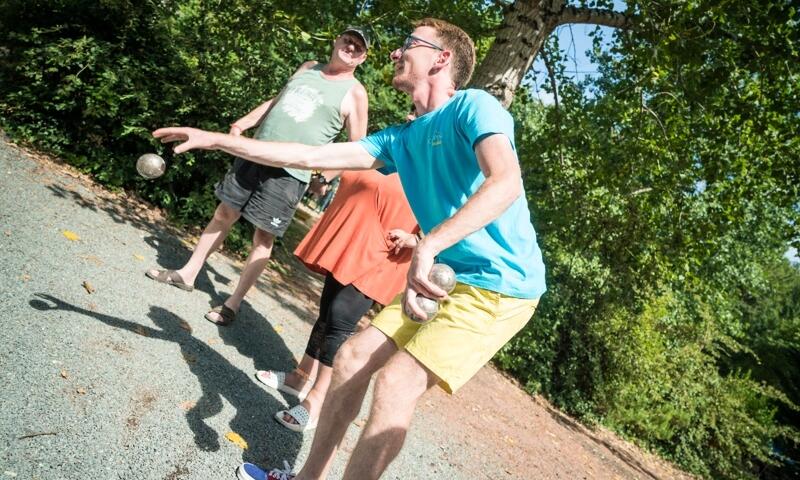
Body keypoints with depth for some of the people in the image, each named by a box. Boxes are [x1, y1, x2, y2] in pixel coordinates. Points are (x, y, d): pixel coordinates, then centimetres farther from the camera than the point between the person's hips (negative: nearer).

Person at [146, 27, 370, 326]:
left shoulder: (355, 93, -3)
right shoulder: (307, 68, 14)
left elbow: (357, 147, -3)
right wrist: (244, 123, 15)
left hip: (290, 173, -5)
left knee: (263, 237, -1)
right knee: (223, 215, 12)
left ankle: (234, 302, 13)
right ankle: (188, 274, 27)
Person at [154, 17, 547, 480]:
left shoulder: (474, 106, -11)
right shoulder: (401, 139, 11)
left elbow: (506, 182, -29)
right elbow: (310, 156, 11)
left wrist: (428, 246, -39)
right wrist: (215, 139, 12)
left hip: (500, 285, -8)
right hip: (447, 278, 8)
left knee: (397, 381, -18)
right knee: (353, 356, 6)